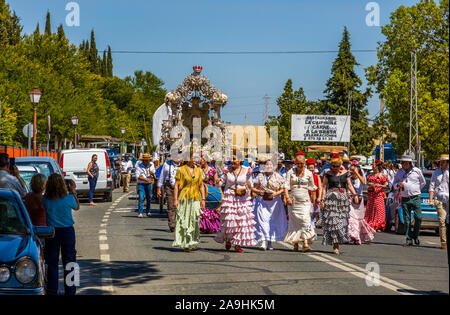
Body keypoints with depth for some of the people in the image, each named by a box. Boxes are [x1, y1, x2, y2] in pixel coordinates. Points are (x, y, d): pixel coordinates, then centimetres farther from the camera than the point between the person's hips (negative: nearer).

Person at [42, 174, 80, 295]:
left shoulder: (44, 199, -12)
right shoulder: (69, 198, -13)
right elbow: (77, 207, 7)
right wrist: (73, 192, 15)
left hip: (51, 232, 1)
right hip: (67, 231, -1)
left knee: (52, 262, 10)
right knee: (69, 261, 9)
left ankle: (52, 291, 13)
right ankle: (70, 291, 12)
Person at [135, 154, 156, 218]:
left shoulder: (151, 165, 5)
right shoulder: (138, 166, -5)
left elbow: (154, 174, 12)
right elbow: (137, 176, -12)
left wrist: (152, 173, -13)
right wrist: (146, 179, -21)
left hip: (149, 184, 3)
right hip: (141, 184, -3)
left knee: (149, 198, 8)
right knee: (141, 198, -14)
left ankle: (148, 212, 23)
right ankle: (140, 213, -14)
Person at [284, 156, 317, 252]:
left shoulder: (308, 173, 5)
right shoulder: (291, 172, 3)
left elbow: (312, 187, 13)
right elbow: (287, 186, -4)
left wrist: (313, 199, 13)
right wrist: (287, 197, -17)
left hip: (305, 200, -1)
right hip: (293, 200, 1)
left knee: (305, 220, -14)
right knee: (294, 221, 2)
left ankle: (305, 243, -23)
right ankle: (295, 244, 12)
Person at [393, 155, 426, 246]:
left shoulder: (417, 171, 2)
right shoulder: (399, 172, 9)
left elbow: (423, 183, 14)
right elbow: (394, 183, 19)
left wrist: (414, 190, 7)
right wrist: (398, 185, -5)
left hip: (415, 198, -2)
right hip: (404, 199, 2)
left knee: (418, 217, -11)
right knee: (407, 220, 0)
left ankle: (415, 235, 11)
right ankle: (409, 240, 4)